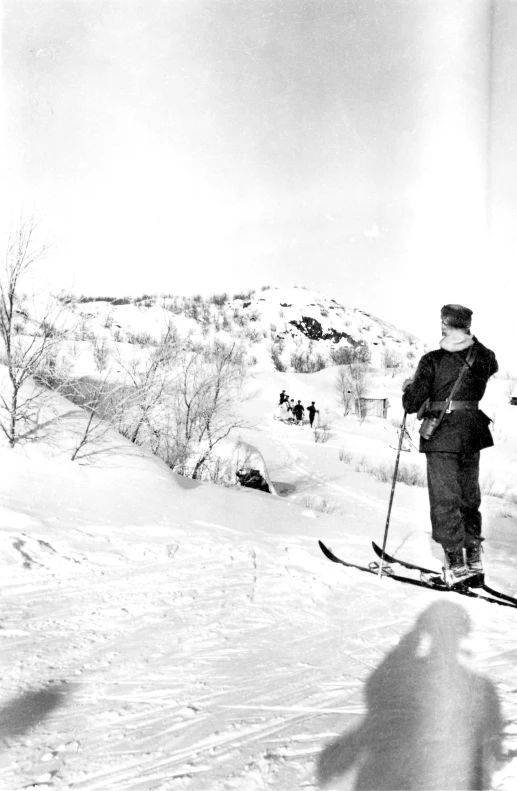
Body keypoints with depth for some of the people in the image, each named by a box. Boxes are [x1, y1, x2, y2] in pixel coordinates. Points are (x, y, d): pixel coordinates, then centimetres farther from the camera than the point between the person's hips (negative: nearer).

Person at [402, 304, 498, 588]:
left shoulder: (432, 361, -14)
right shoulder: (484, 357, 0)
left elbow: (412, 404, -12)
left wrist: (408, 388, 8)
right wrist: (472, 341, 32)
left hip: (441, 436, -5)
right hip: (472, 434, 5)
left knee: (444, 500, 3)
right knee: (469, 497, 16)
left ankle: (456, 566, 4)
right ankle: (474, 561, 21)